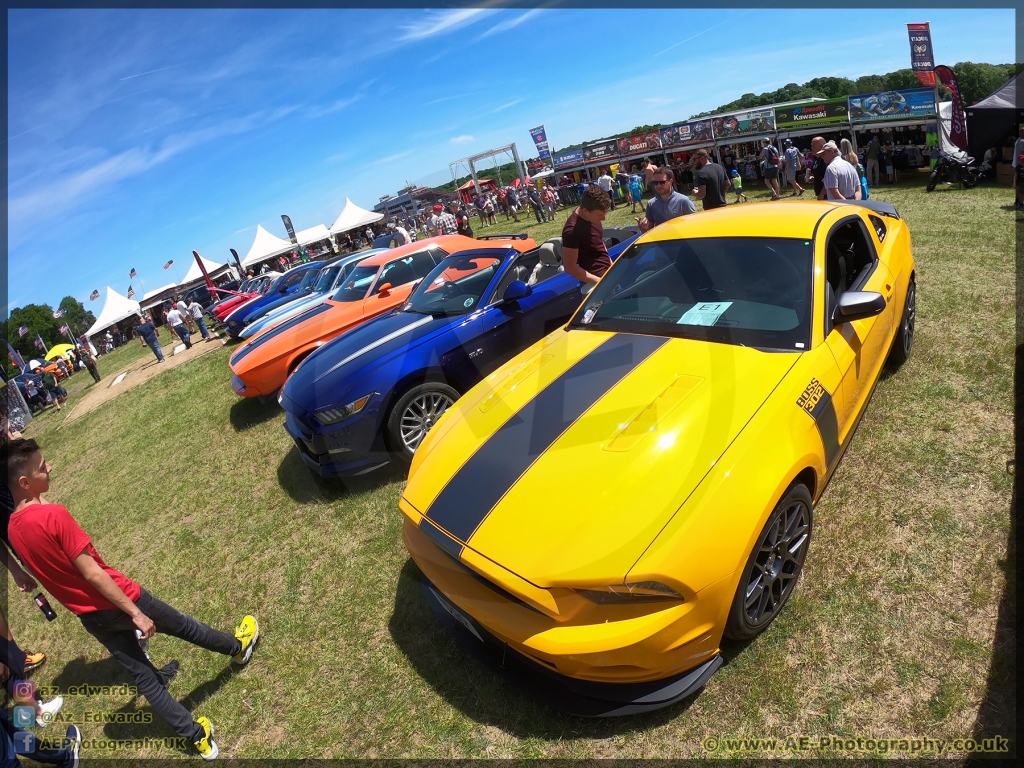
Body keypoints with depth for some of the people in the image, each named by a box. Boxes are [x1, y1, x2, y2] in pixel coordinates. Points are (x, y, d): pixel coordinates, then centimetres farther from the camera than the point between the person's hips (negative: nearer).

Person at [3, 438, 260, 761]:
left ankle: (198, 737, 26)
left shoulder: (13, 529, -4)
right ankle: (238, 648, 46)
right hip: (116, 601, -7)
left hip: (90, 618, 7)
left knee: (144, 678, 15)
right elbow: (91, 573, -24)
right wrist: (136, 613, -19)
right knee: (182, 625, 20)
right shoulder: (53, 514, -27)